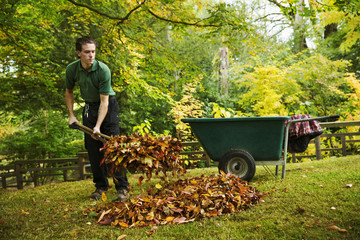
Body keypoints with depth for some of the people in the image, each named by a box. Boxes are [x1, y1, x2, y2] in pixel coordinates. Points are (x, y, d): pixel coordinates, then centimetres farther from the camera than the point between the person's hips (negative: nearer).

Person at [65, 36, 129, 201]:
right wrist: (71, 115, 1)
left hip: (108, 105, -4)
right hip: (89, 107, 4)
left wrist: (98, 126, -32)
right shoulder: (72, 69, -11)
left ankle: (122, 187, -7)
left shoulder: (103, 70, -25)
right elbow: (69, 92, 8)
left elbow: (104, 101, -25)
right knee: (93, 148, 2)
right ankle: (101, 186, 14)